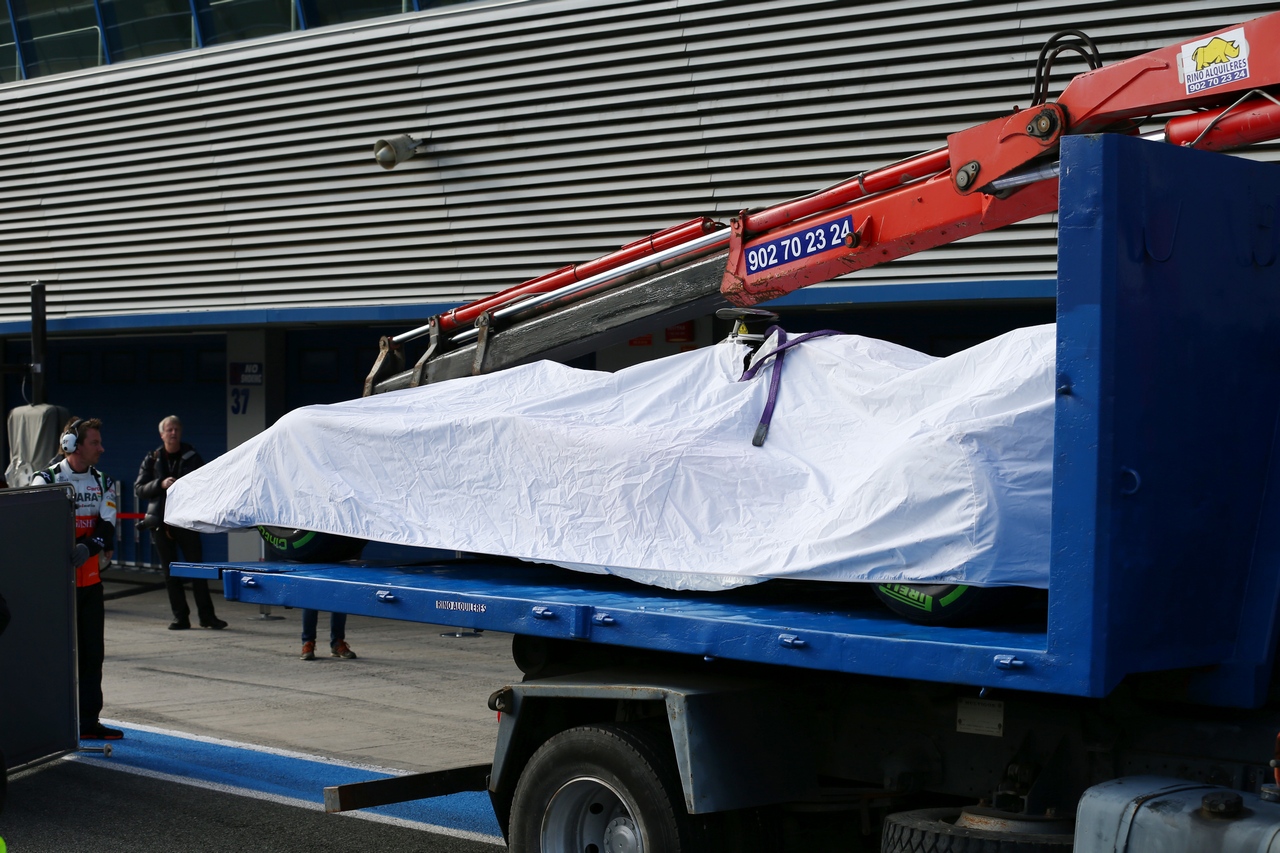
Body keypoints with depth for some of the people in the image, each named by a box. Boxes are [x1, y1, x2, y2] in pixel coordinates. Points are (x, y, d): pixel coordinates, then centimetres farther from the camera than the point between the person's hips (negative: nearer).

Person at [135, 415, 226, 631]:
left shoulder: (192, 457, 6)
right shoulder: (152, 459, 8)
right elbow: (138, 489, 4)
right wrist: (160, 484, -13)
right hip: (161, 521, 1)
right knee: (170, 571, 3)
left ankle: (206, 615, 0)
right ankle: (180, 616, 8)